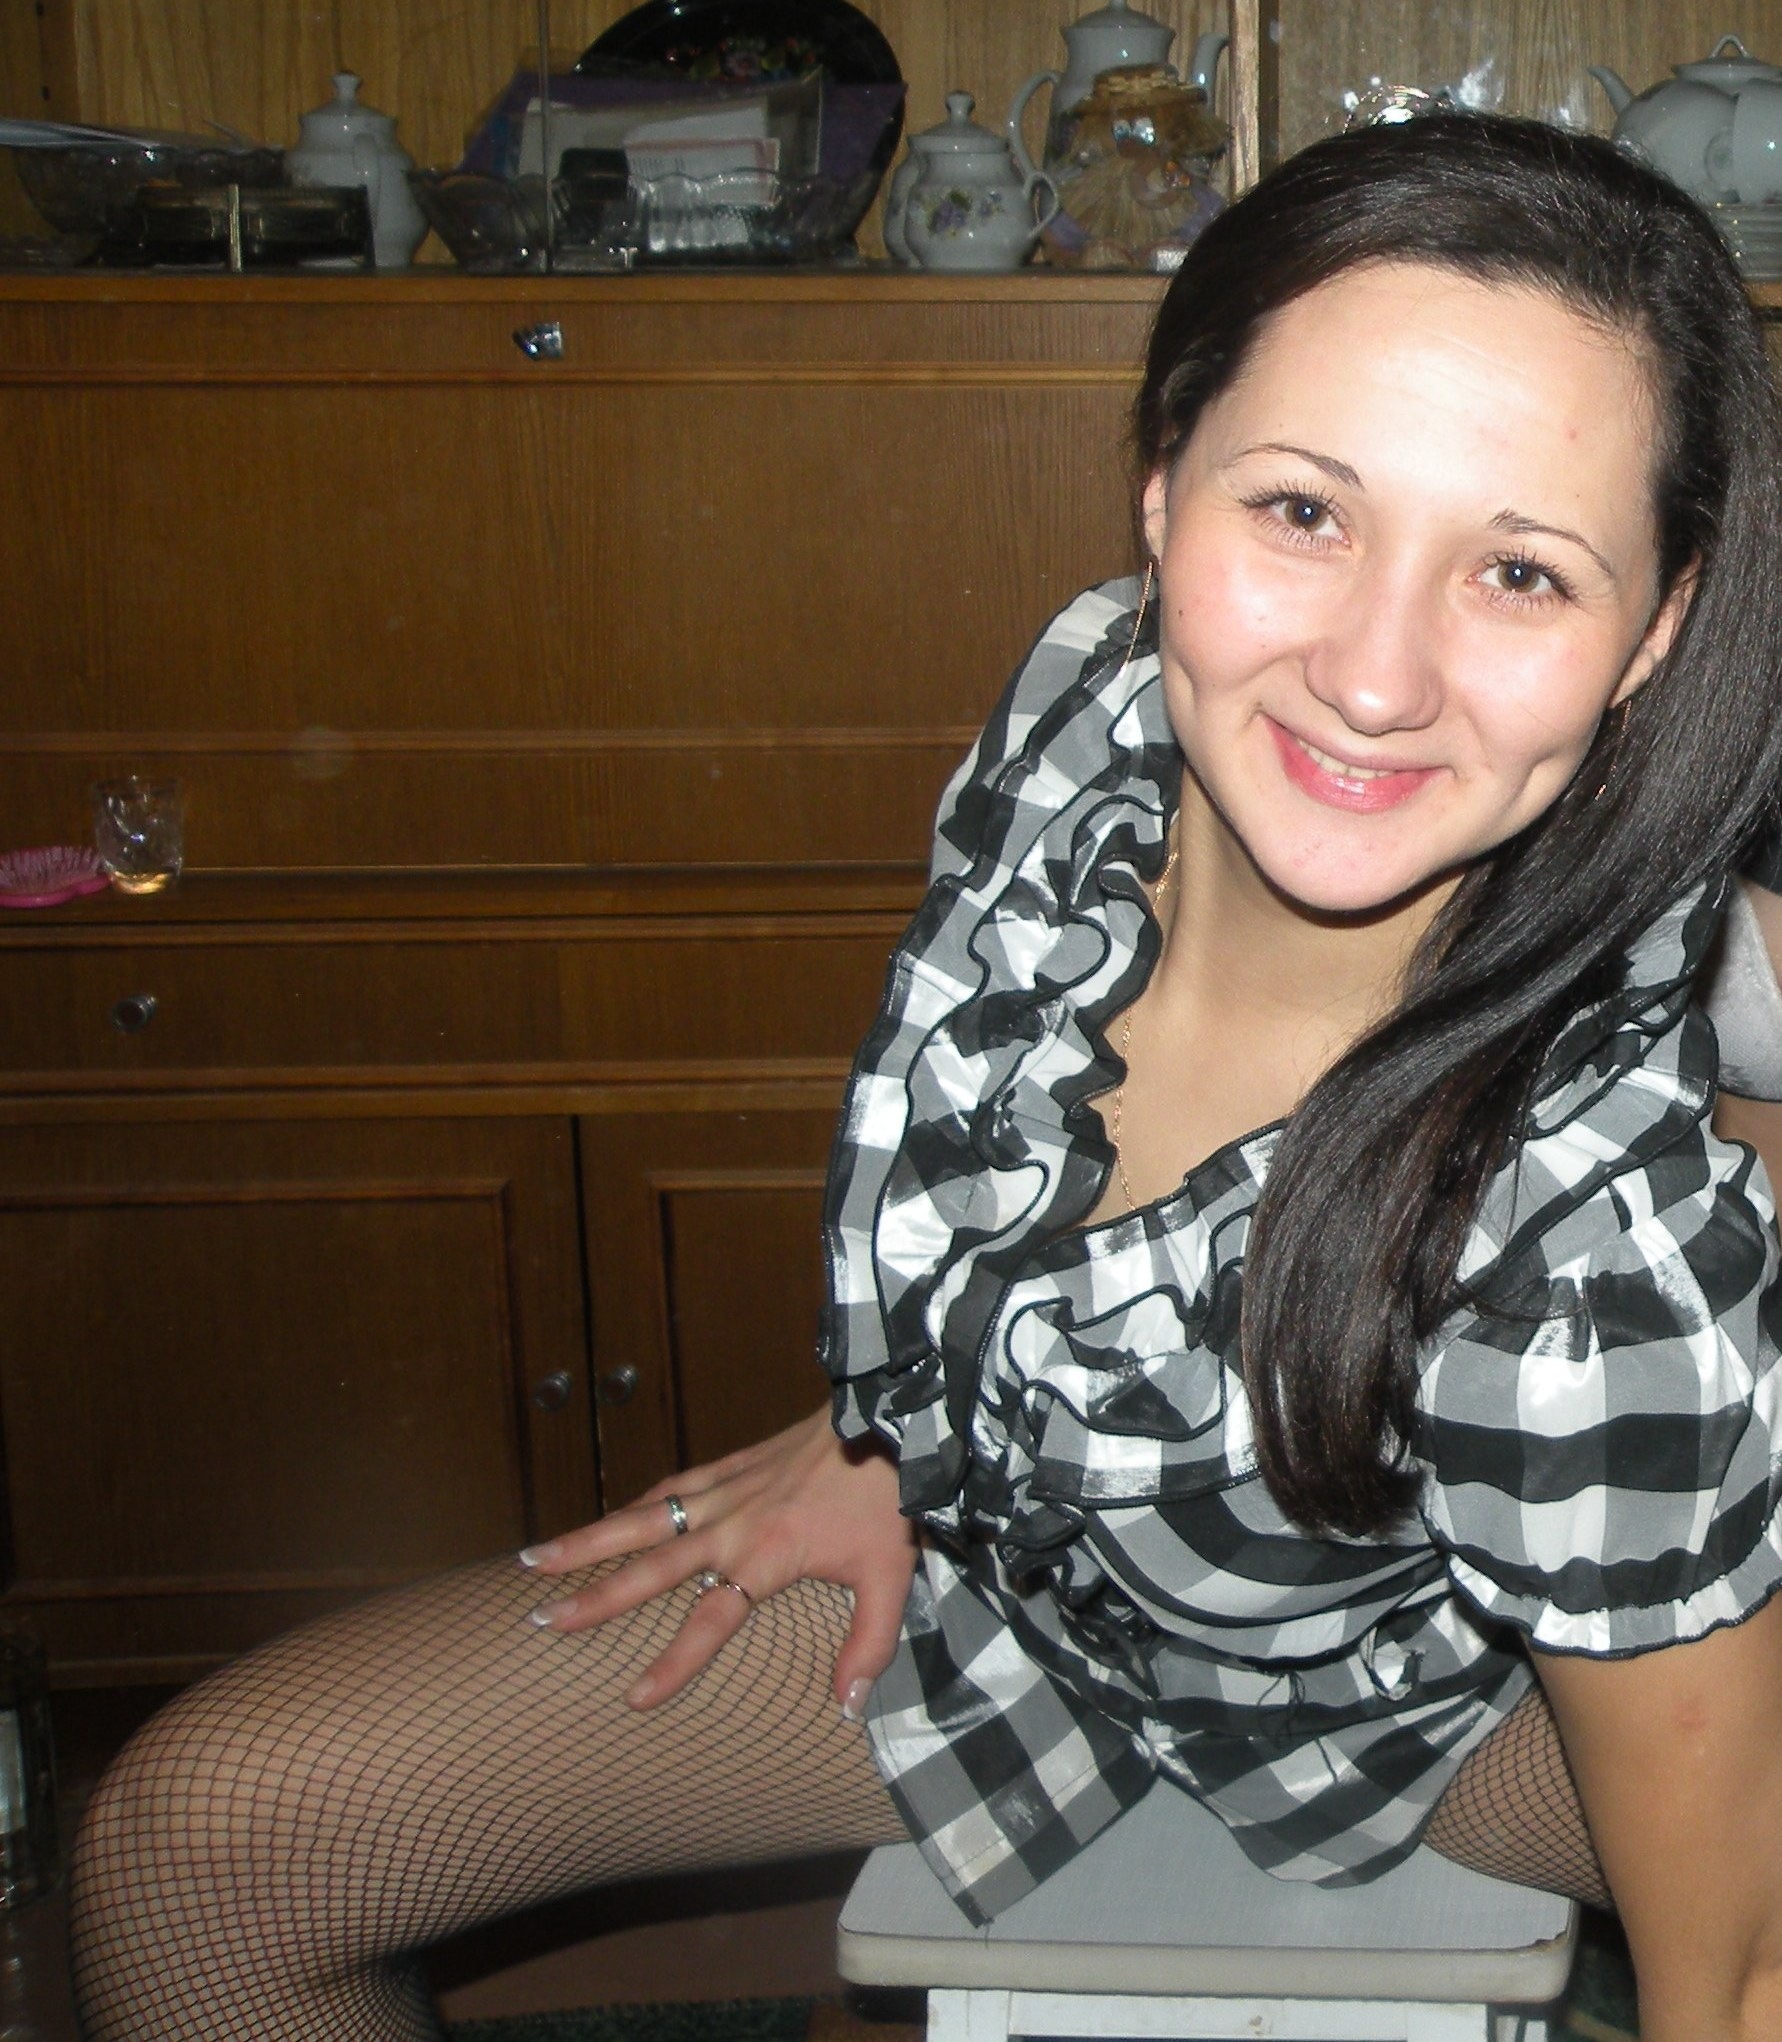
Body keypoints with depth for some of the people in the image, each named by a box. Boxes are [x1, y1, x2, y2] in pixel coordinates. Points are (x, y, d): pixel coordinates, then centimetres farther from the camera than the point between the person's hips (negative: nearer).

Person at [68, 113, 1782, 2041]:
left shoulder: (1593, 1249, -40)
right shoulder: (1085, 696, -25)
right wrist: (876, 1431, 4)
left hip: (1401, 1691, -3)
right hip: (981, 1533, 4)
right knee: (184, 1842, -3)